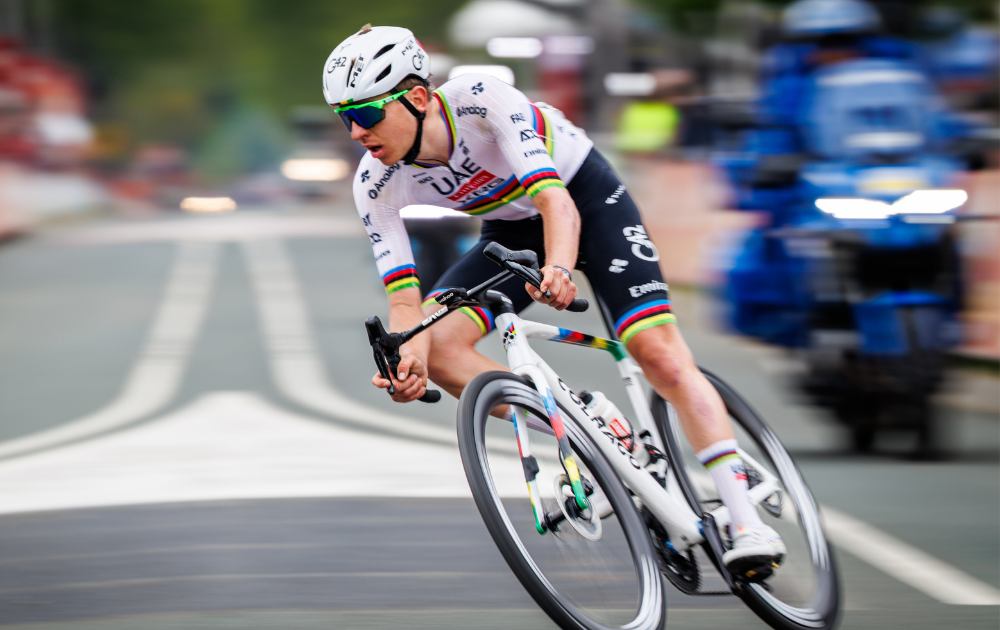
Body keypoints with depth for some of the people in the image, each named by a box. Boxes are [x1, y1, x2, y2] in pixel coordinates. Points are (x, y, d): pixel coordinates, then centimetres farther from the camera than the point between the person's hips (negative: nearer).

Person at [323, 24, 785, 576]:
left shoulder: (480, 100, -34)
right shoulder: (376, 184, -21)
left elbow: (555, 199, -43)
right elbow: (404, 295, -23)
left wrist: (559, 266, -64)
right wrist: (408, 355, -45)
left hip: (585, 195, -5)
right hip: (511, 229, 5)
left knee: (659, 352, -19)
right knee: (434, 347, -20)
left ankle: (747, 523, -18)